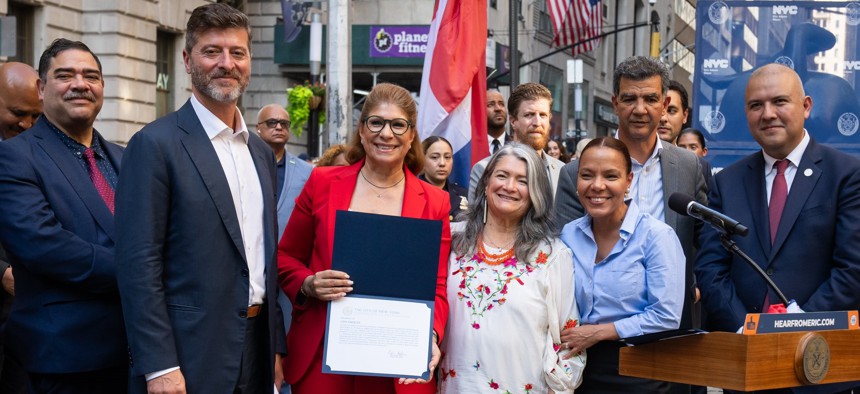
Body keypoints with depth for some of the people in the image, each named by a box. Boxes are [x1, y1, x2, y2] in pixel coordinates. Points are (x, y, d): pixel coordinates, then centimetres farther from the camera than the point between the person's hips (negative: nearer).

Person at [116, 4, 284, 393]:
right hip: (189, 359, -6)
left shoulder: (261, 152, 13)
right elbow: (138, 262, -14)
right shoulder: (155, 144, -9)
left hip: (258, 349, 7)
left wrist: (275, 346, 14)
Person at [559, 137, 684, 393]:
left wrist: (598, 332, -15)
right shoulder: (569, 235, 2)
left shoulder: (656, 235, -11)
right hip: (583, 369, 4)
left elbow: (666, 317, -17)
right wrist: (572, 340, -9)